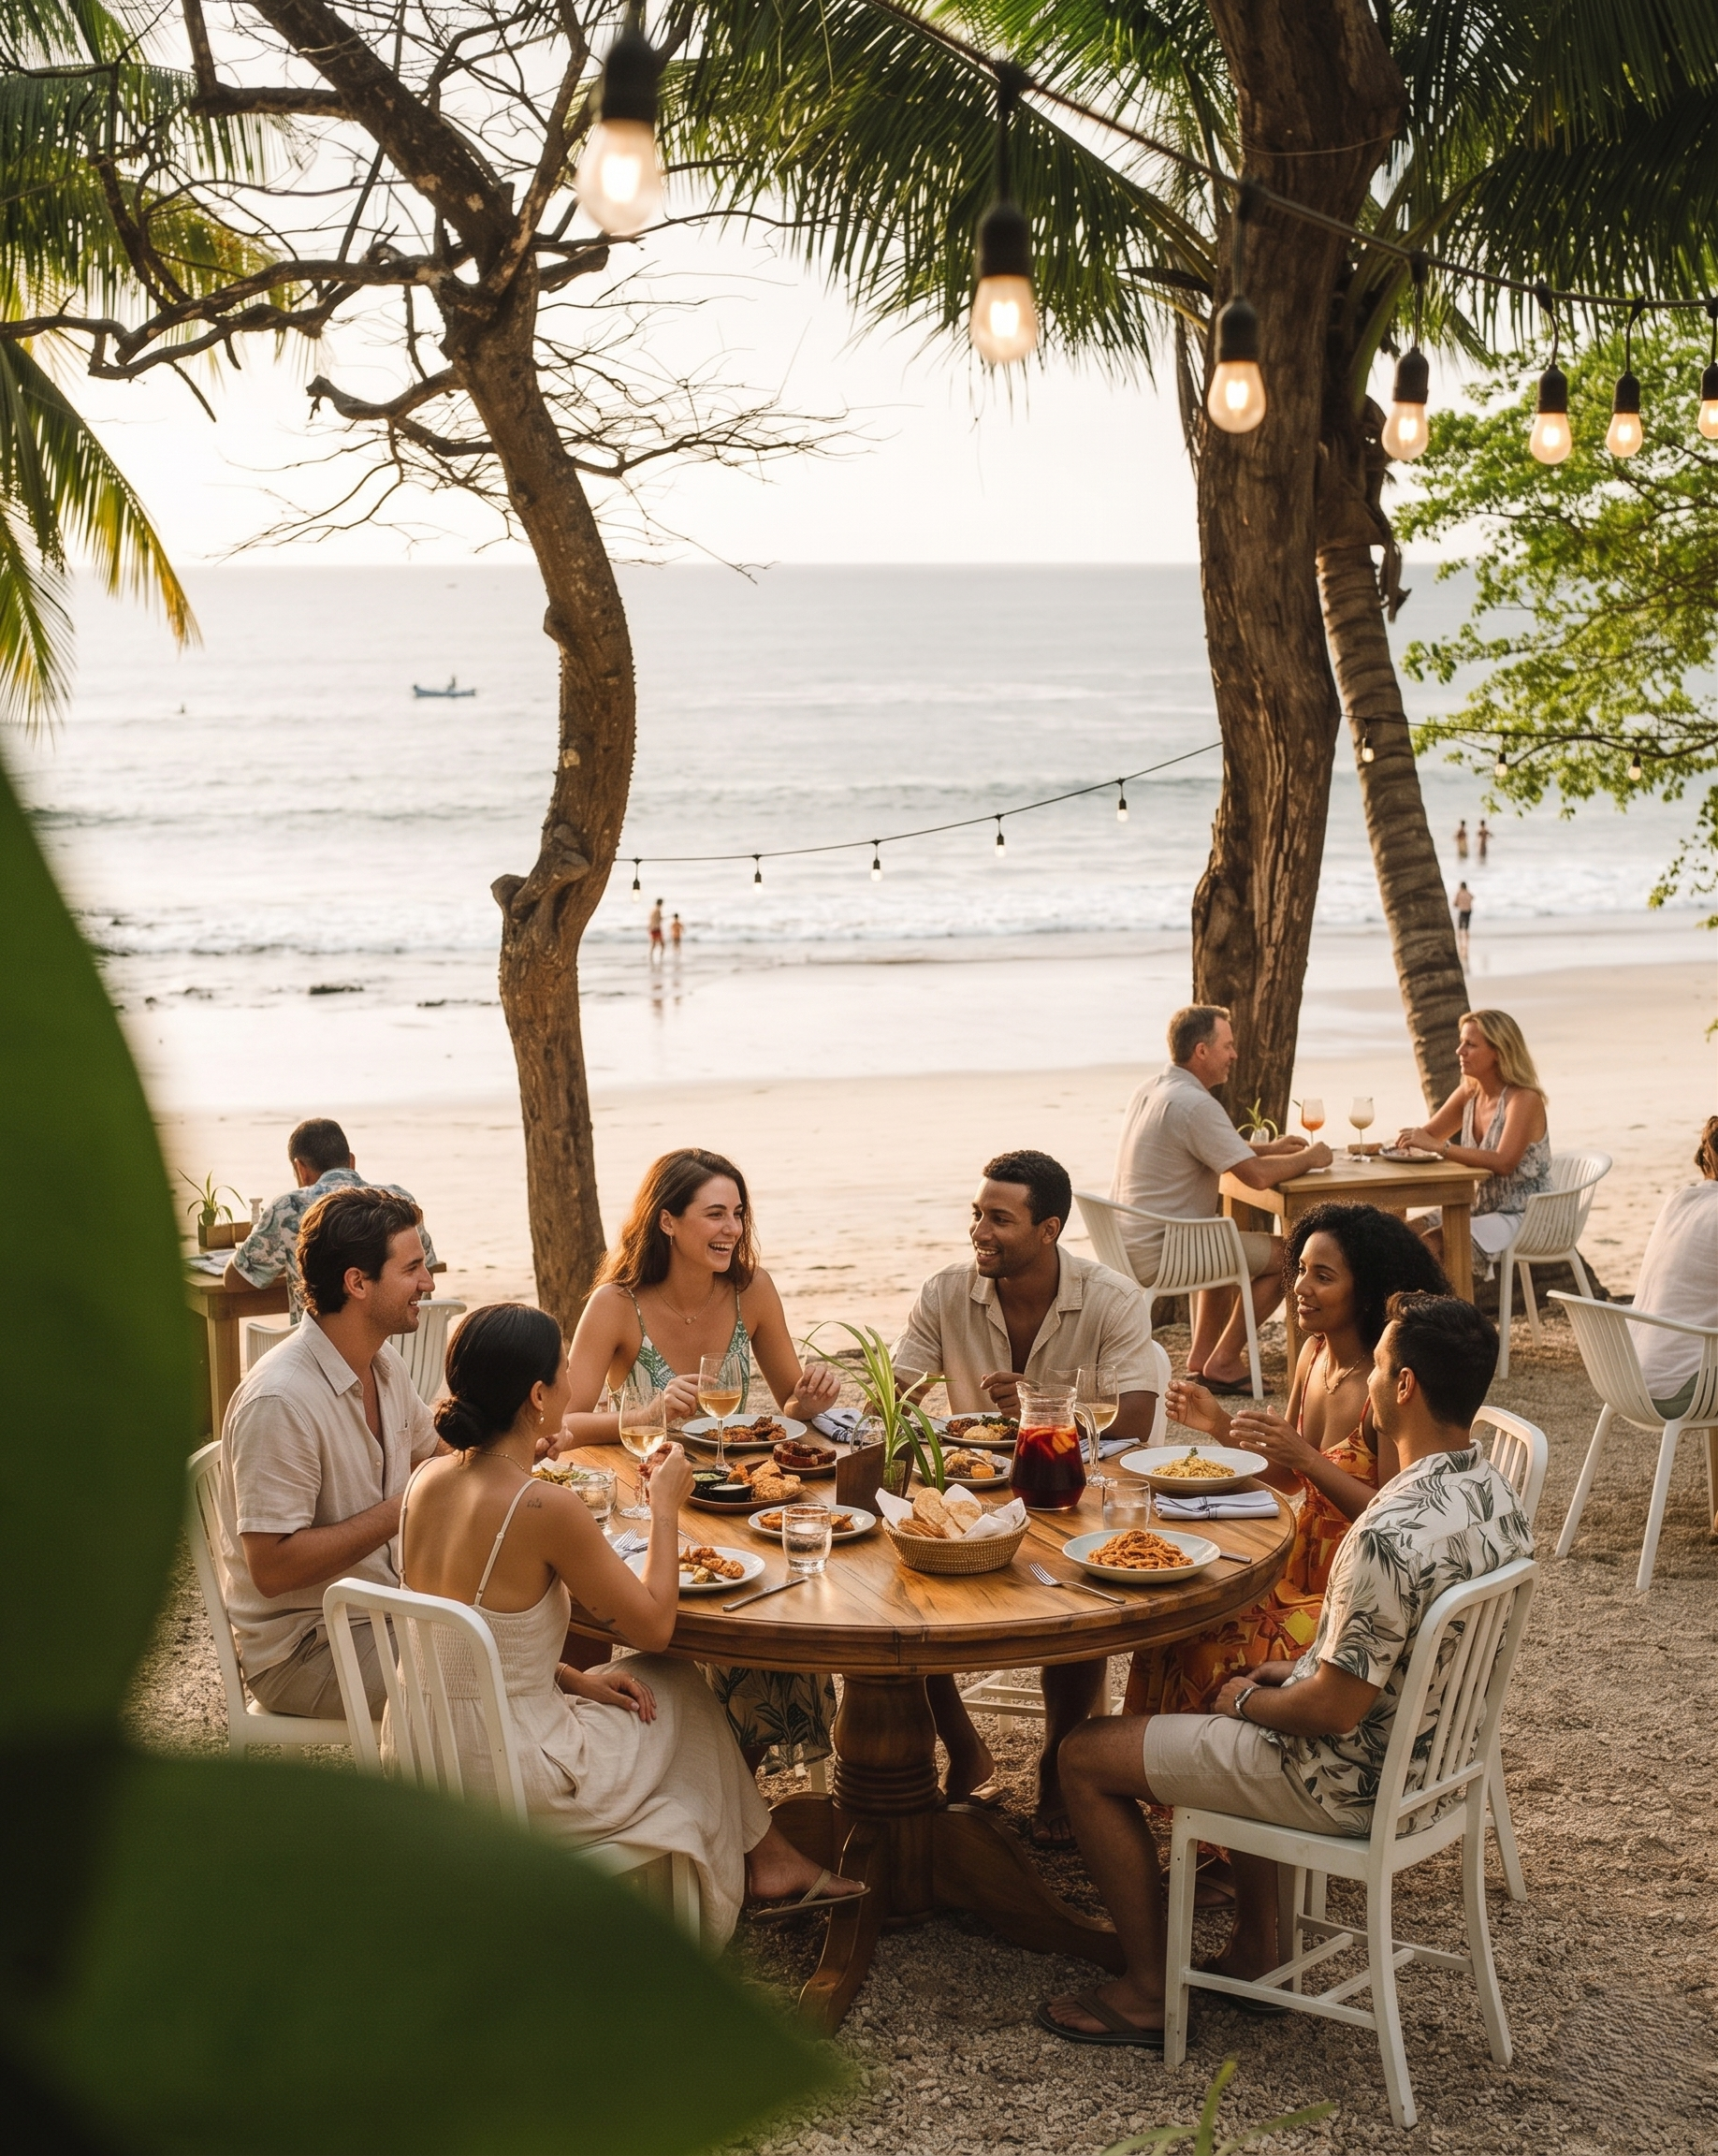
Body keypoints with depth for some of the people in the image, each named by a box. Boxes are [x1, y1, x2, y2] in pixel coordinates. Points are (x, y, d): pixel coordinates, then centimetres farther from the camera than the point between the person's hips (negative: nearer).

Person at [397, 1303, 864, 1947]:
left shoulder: (427, 1480, -1)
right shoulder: (546, 1508, -24)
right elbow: (653, 1628, -11)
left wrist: (572, 1677, 7)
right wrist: (665, 1505, 0)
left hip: (416, 1759, 7)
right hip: (507, 1785, -7)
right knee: (677, 1687, 19)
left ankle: (767, 1859, 40)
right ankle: (767, 1860, 39)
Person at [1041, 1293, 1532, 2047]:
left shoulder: (1394, 1534, -33)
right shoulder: (1494, 1495, -4)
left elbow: (1336, 1709, -27)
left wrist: (1249, 1701, -8)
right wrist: (1304, 1669, 10)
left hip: (1346, 1779, -9)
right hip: (1428, 1754, 9)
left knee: (1087, 1756, 1)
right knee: (1242, 1691, 34)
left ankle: (1148, 1992, 13)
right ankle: (1255, 1950, 33)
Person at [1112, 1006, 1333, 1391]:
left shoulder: (1151, 1089, 11)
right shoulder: (1194, 1105, -20)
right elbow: (1257, 1176, -23)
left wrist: (1268, 1147, 16)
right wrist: (1308, 1159, -5)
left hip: (1127, 1245, 10)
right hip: (1161, 1255, -10)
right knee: (1285, 1256, -2)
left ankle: (1200, 1358, 28)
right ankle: (1222, 1363, 4)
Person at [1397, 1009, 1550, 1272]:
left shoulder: (1524, 1099, -17)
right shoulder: (1468, 1094, 5)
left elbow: (1504, 1163, -31)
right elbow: (1427, 1135, 13)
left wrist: (1439, 1146, -36)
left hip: (1523, 1218, -8)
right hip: (1481, 1209, 8)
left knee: (1431, 1243, -26)